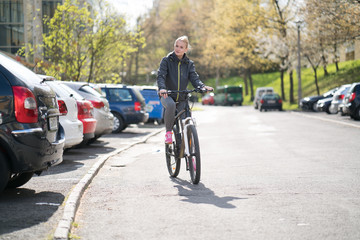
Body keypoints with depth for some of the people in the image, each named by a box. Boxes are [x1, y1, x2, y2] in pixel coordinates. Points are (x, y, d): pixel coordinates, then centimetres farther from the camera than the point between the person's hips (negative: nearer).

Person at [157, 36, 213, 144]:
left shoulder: (189, 64, 8)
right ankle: (168, 132, -22)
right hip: (167, 95, -3)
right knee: (171, 105, -38)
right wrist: (162, 88, -35)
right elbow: (161, 76, -14)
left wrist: (202, 86, -27)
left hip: (181, 98, 3)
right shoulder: (166, 60, -2)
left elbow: (194, 78, -4)